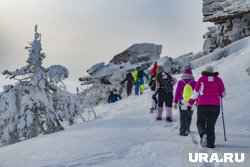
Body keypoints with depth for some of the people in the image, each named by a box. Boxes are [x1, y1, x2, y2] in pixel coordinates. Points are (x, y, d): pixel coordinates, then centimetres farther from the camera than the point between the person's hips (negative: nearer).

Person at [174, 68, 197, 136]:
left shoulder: (180, 82, -3)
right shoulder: (194, 83, -2)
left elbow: (177, 93, -1)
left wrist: (175, 102, 5)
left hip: (182, 103, -1)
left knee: (183, 118, 6)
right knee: (189, 117, 20)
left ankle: (183, 131, -3)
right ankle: (187, 129, 29)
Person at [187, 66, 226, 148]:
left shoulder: (201, 79, 5)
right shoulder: (218, 80, 9)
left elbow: (195, 93, 4)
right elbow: (223, 94, 13)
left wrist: (190, 104, 10)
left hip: (203, 105, -1)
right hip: (215, 106, 2)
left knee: (200, 122, 11)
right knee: (211, 125, 10)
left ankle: (203, 133, -19)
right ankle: (210, 143, 3)